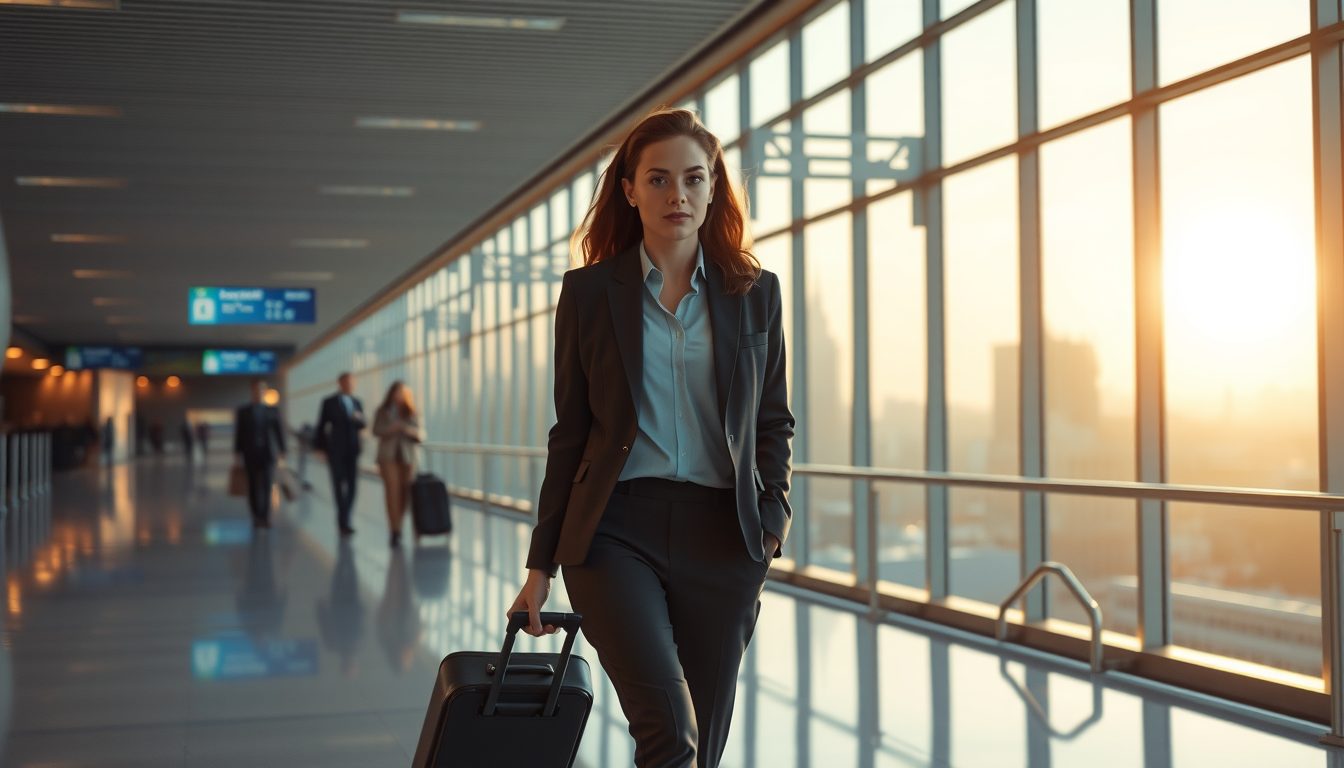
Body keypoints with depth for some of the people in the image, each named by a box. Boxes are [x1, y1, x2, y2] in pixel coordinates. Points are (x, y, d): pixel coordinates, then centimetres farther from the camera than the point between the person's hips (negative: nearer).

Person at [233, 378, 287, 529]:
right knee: (254, 487, 3)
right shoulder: (243, 412, 8)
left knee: (267, 486, -11)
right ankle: (257, 517, 13)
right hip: (250, 456, 1)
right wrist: (237, 453, -1)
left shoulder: (273, 411, 8)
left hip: (268, 454, -1)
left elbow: (279, 432, 5)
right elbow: (238, 434, 5)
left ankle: (265, 517, -14)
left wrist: (282, 451, -3)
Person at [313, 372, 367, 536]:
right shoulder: (329, 403, -1)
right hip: (336, 450, -4)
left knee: (352, 484, 1)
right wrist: (319, 447, 1)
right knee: (339, 484, -7)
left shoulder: (357, 403, 12)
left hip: (352, 449, 4)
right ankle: (344, 521, -3)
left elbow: (362, 426, 12)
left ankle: (344, 520, 12)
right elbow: (321, 426, 1)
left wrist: (359, 419, -11)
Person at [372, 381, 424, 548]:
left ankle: (396, 528, 19)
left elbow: (421, 436, 3)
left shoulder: (411, 414, 8)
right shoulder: (382, 412, 5)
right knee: (392, 492, -13)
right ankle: (395, 531, -16)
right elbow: (376, 431, -5)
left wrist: (409, 430, -17)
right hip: (388, 456, -2)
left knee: (404, 495, 2)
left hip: (407, 457, 2)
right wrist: (391, 429, -23)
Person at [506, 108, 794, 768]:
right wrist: (541, 564, 7)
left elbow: (773, 421, 14)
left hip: (720, 537, 2)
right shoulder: (589, 292, 5)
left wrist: (772, 517, -1)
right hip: (615, 528, -2)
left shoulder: (754, 292, 8)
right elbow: (570, 432, 8)